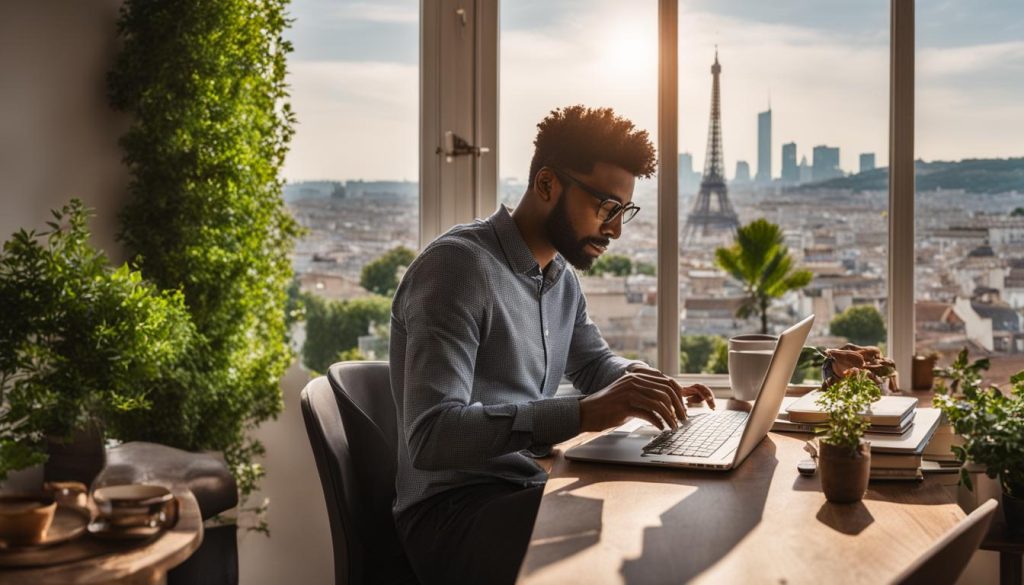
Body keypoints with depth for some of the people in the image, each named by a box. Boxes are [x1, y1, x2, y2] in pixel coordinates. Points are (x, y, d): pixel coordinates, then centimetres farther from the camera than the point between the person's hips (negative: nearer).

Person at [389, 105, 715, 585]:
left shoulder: (563, 275, 10)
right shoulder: (457, 265, -17)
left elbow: (593, 363, 28)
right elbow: (430, 436, -28)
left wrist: (647, 384, 5)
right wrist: (583, 414, -36)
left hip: (527, 491, 8)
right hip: (452, 510, -8)